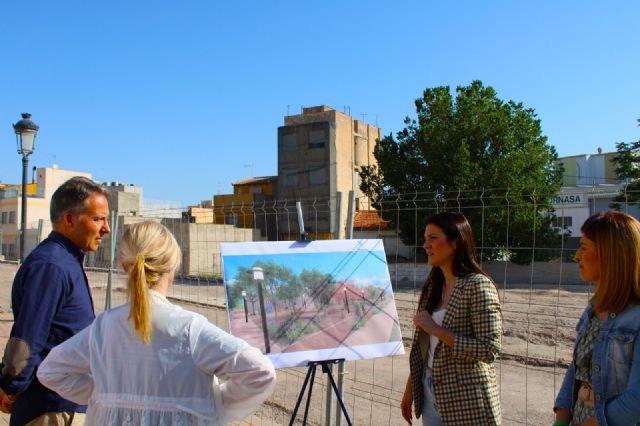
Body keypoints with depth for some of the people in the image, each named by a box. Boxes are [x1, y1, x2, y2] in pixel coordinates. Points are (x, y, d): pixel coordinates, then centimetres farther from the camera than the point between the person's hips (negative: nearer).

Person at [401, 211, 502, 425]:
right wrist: (410, 387, 13)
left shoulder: (479, 286, -14)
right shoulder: (433, 285, 7)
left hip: (466, 403, -6)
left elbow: (490, 350, -20)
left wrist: (437, 330, -21)